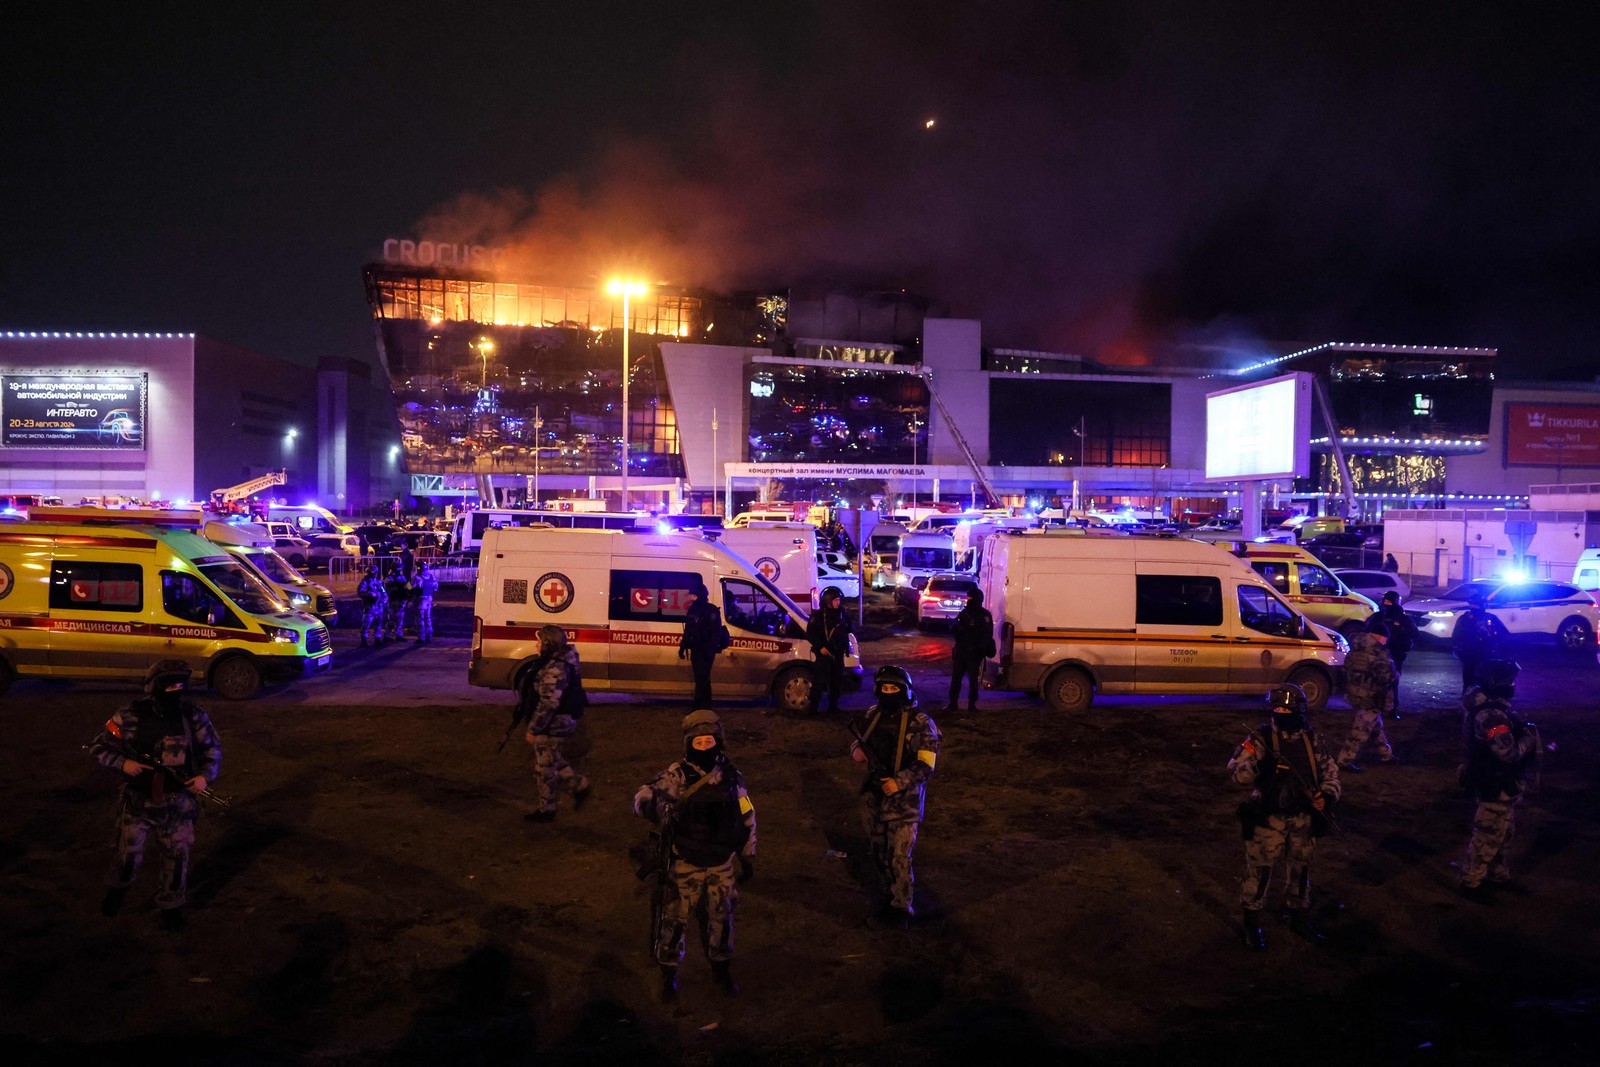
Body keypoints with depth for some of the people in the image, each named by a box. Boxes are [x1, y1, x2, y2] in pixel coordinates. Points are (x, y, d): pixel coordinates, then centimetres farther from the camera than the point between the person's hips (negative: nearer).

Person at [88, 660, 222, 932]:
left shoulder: (194, 716, -6)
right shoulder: (130, 717, -12)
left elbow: (213, 748, 6)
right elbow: (98, 748, -2)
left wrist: (205, 776, -9)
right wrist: (122, 763, -19)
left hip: (178, 803, 1)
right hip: (138, 801, -1)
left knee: (177, 857, 7)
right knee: (129, 854, 11)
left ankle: (171, 907, 27)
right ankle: (118, 887, 44)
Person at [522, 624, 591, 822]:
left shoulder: (555, 669, -26)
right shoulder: (561, 663, 7)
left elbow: (548, 704, -28)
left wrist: (533, 730, -21)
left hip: (552, 725, -10)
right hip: (561, 723, 10)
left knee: (544, 768, 5)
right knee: (553, 760, 25)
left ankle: (546, 810, 19)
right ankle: (579, 785, 28)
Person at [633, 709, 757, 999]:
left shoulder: (732, 777, -3)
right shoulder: (677, 775, -14)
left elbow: (747, 818, 7)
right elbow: (643, 797, -26)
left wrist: (748, 859, 11)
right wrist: (656, 805, -49)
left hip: (722, 866, 3)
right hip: (685, 865, -3)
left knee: (720, 918, 16)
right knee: (675, 918, 7)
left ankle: (721, 968, 38)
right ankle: (668, 972, 28)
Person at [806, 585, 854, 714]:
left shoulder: (842, 614, 9)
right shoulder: (818, 615, -8)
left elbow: (848, 630, 23)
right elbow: (810, 633, -11)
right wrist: (820, 647, -18)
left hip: (838, 654, 6)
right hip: (823, 654, -6)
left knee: (837, 681, 12)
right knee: (819, 681, -9)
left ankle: (833, 706, 23)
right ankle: (813, 708, -5)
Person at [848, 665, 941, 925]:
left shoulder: (919, 723, -14)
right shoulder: (873, 715, 4)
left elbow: (926, 764, -17)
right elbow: (859, 739, 20)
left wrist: (900, 782, -27)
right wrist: (856, 750, -4)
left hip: (904, 800, -6)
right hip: (874, 796, 6)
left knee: (899, 857, -5)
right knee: (879, 853, 17)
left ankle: (902, 907, 8)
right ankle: (894, 893, 37)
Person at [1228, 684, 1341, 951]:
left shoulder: (1310, 739, 2)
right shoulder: (1261, 738, -12)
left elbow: (1330, 770, 12)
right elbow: (1236, 770, -20)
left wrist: (1327, 794, -7)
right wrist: (1259, 766, -40)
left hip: (1303, 819, 5)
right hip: (1268, 819, -4)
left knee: (1300, 870, 20)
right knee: (1259, 871, 3)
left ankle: (1300, 919, 41)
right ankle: (1252, 926, 18)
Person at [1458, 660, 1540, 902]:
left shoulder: (1490, 707, 5)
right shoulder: (1491, 715, -28)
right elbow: (1508, 753, -31)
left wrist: (1524, 732, -1)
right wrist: (1530, 736, -16)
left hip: (1500, 784, 10)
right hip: (1495, 787, -10)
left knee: (1503, 833, 23)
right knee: (1488, 836, 2)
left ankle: (1498, 875, 38)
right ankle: (1470, 883, 13)